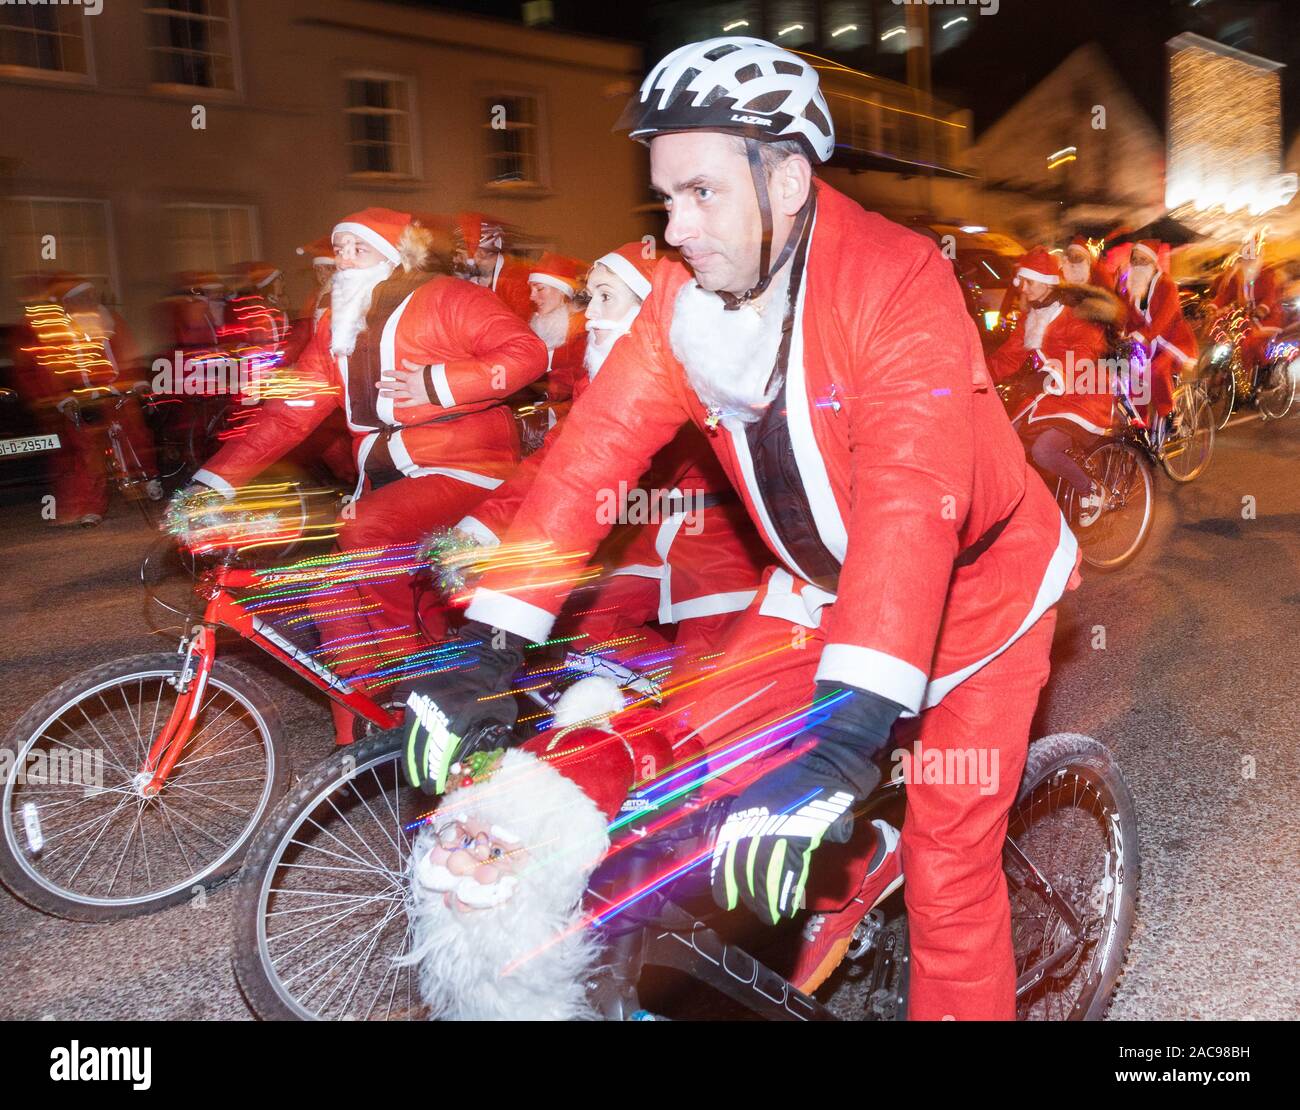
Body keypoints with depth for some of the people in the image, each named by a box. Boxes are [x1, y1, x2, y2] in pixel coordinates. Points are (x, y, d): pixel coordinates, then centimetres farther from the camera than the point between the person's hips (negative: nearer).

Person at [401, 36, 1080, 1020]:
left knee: (949, 879, -1)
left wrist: (840, 745, -50)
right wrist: (486, 653, -24)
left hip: (974, 588, -5)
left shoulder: (895, 283, -29)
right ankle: (856, 864, 24)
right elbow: (591, 453, -16)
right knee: (712, 757, -3)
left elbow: (912, 504, -41)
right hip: (825, 582, 5)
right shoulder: (689, 298, -12)